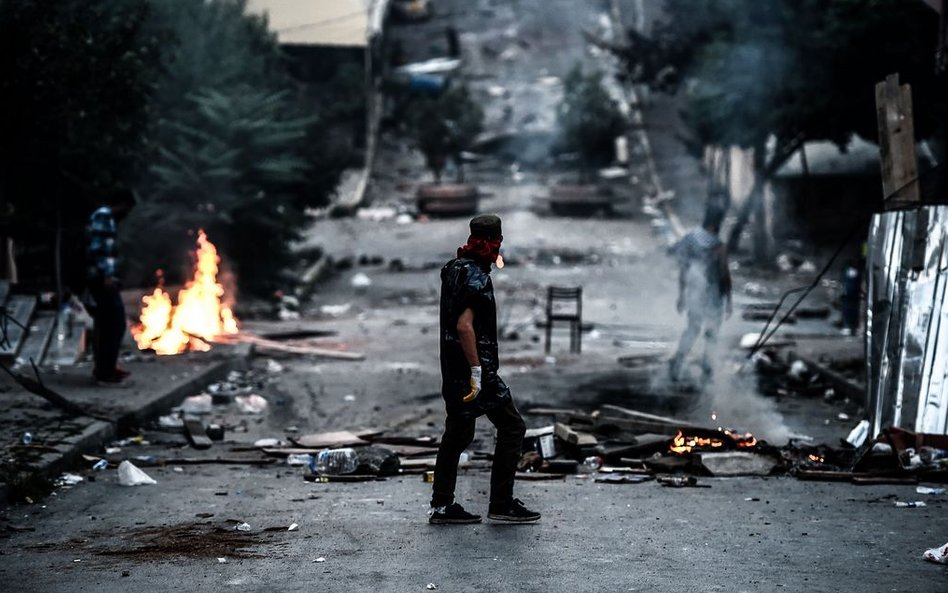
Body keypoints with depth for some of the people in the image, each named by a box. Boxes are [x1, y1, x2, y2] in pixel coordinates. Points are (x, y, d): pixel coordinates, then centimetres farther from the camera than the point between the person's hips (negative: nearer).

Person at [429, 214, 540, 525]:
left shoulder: (454, 267, 10)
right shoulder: (475, 277, -18)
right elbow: (464, 325, -26)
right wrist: (476, 372, -25)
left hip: (453, 370, 9)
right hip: (474, 368, -9)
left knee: (457, 434, 14)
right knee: (512, 427, 0)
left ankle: (441, 505, 16)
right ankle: (501, 504, 1)